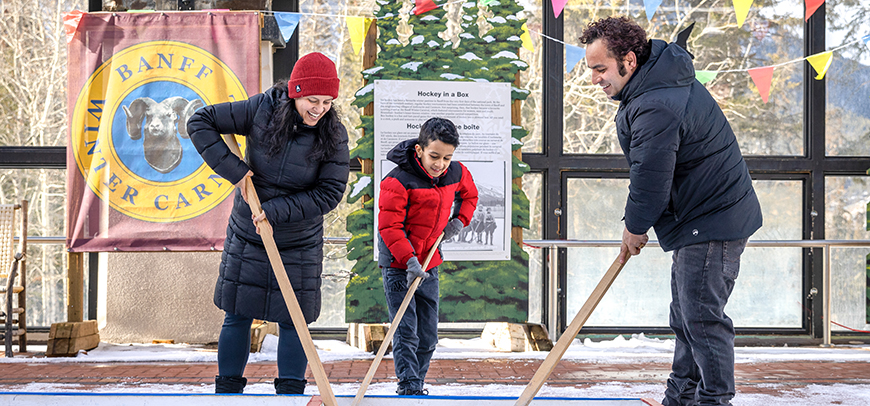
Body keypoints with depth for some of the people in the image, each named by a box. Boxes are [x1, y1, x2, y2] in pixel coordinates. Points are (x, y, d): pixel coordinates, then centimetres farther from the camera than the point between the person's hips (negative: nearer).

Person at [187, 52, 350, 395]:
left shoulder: (333, 136, -13)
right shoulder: (261, 110, -13)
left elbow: (330, 193, -15)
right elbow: (200, 123, -9)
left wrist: (276, 211, -21)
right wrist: (233, 170, -17)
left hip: (300, 244, 0)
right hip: (246, 238, 1)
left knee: (292, 320, 3)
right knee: (238, 316, 6)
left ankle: (290, 392, 13)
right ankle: (227, 388, 19)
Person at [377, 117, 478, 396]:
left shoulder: (456, 173, 0)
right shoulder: (397, 181, -20)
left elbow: (469, 195, 23)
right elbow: (389, 227, -20)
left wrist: (460, 219, 5)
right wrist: (409, 260, -28)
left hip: (429, 263, 6)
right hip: (397, 263, -6)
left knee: (428, 335, 9)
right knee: (406, 331, -12)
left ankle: (416, 386, 21)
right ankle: (408, 386, -9)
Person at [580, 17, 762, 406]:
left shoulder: (655, 108, -26)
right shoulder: (659, 77, 10)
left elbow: (651, 179, -22)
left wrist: (635, 227, -5)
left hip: (712, 223, -11)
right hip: (702, 217, 11)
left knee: (702, 317, -8)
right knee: (685, 316, 17)